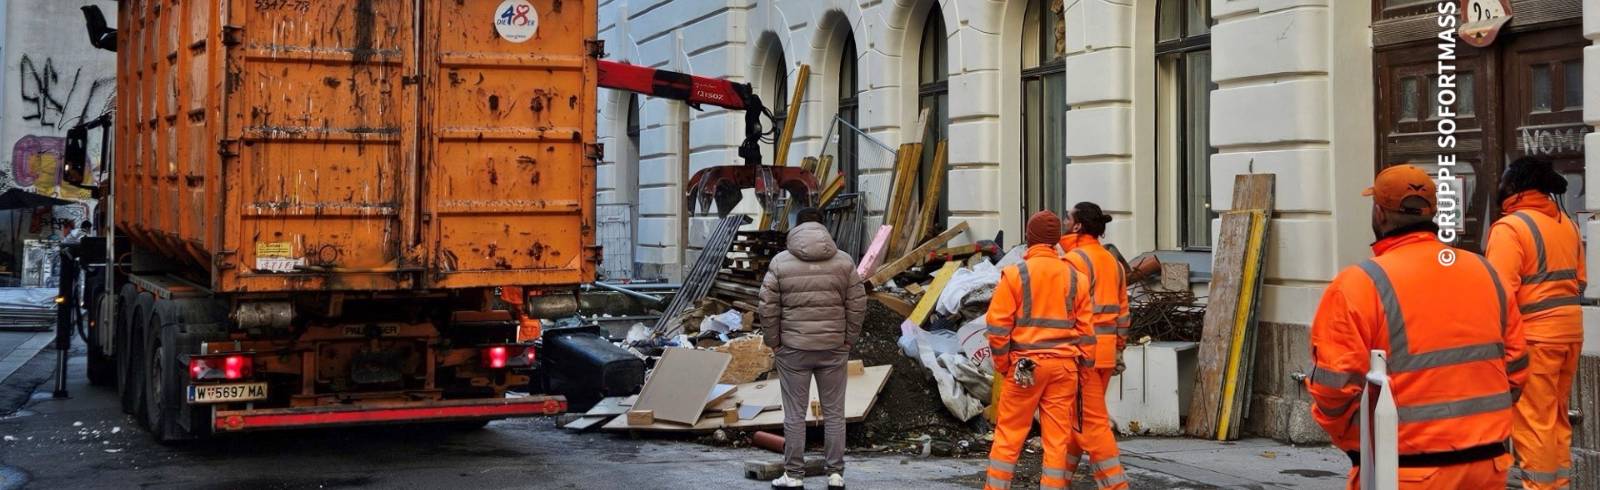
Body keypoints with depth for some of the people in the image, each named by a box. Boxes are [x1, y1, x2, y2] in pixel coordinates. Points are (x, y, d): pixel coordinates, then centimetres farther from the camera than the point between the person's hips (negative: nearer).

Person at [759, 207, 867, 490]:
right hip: (834, 349, 1)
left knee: (795, 414, 5)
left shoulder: (780, 263, -3)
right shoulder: (843, 261, 1)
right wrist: (849, 339, 8)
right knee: (834, 413, 8)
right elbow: (857, 304, 0)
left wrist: (773, 342, 5)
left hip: (793, 349, -1)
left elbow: (768, 307, -5)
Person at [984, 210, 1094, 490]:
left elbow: (997, 325, -7)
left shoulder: (1015, 274, -5)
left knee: (1009, 434, 5)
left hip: (1025, 366, -3)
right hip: (1064, 366, 3)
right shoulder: (1075, 278, 6)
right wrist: (1076, 366, 13)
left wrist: (1002, 365, 3)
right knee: (1058, 437, 6)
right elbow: (1085, 328, 6)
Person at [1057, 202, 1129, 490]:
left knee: (1091, 422, -4)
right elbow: (1122, 311, 16)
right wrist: (1118, 351, 21)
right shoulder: (1113, 261, 14)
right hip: (1106, 352, 8)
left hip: (1082, 352, -8)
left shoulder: (1075, 260, -12)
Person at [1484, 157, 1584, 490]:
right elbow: (1579, 280, 18)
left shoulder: (1510, 227, -15)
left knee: (1532, 419, -1)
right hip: (1570, 330, 9)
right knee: (1557, 415, 17)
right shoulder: (1567, 223, 12)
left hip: (1534, 334, -9)